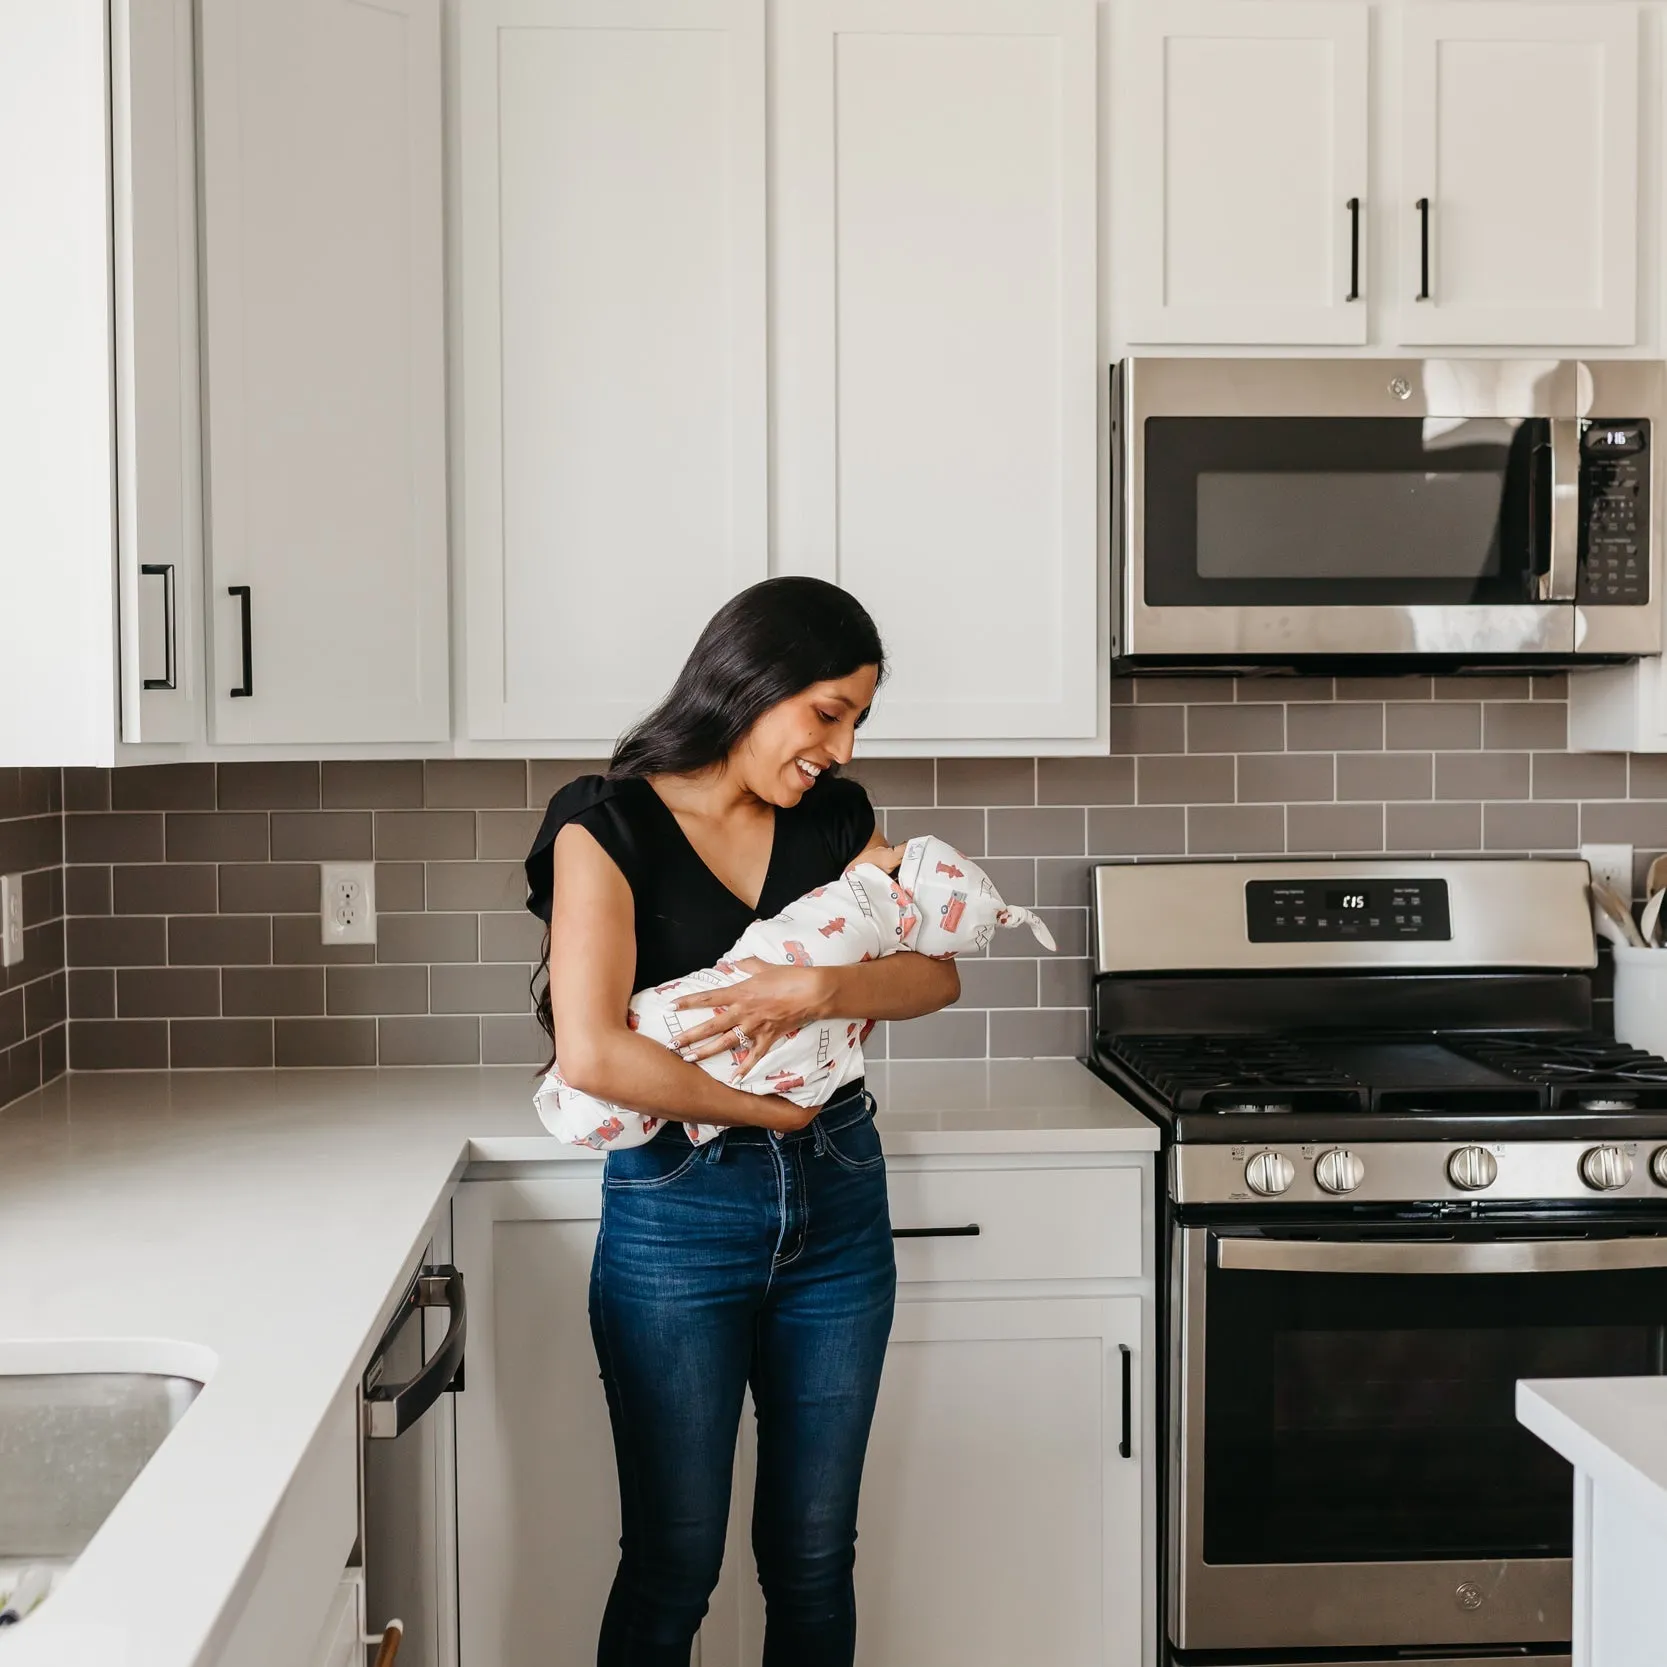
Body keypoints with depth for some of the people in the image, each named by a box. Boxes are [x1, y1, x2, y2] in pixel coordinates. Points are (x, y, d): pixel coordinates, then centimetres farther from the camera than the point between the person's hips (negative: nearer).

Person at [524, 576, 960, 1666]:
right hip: (679, 1216, -5)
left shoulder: (835, 819, 7)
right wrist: (775, 1109, -13)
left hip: (839, 1206, 5)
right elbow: (592, 1053, -21)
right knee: (674, 1565, 6)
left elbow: (937, 974, -1)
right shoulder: (608, 825, -10)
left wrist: (815, 991, -19)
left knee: (814, 1556, 14)